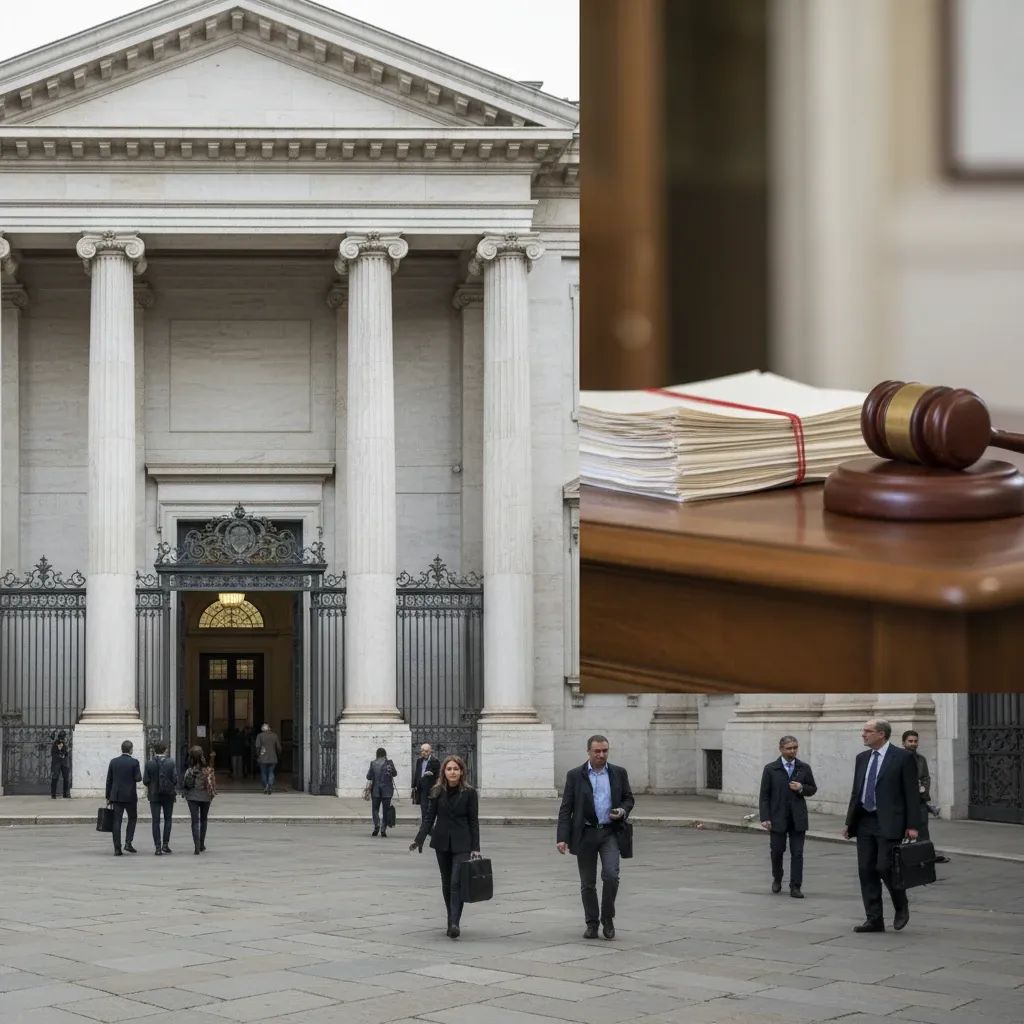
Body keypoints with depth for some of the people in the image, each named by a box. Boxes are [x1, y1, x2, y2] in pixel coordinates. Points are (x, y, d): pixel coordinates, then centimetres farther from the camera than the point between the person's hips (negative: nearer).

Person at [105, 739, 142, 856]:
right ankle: (128, 843, 1)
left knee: (117, 821, 3)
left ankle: (117, 849, 0)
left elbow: (109, 780, 5)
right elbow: (138, 778, -10)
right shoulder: (134, 762, -7)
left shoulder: (113, 762, 4)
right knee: (132, 819, 15)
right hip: (130, 796, -3)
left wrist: (108, 797, 11)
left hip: (116, 796, 3)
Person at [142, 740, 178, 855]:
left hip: (154, 795, 0)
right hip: (168, 794, 0)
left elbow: (145, 780, -7)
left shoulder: (149, 763, -7)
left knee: (156, 821, 3)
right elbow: (175, 779, -8)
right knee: (167, 819, 15)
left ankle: (158, 848, -1)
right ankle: (165, 845, 10)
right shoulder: (171, 762, -7)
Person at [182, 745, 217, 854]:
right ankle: (202, 845, 24)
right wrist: (211, 796, 5)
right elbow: (213, 784, -11)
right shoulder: (208, 770, -13)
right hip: (205, 797, 1)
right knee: (203, 820, 19)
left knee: (195, 821, 3)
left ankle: (197, 847, -9)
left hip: (193, 797, -1)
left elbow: (184, 785, -8)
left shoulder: (189, 771, -11)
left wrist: (187, 794, 10)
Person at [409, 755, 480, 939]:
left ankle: (454, 923, -21)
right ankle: (452, 922, 21)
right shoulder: (437, 792, 2)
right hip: (442, 842, 3)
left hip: (462, 844, -3)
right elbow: (429, 818, 5)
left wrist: (475, 848, -6)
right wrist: (418, 840, -6)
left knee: (457, 882, -15)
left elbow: (474, 821, -2)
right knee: (446, 884, 10)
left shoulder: (469, 793, -4)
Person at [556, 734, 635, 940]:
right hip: (585, 835, 0)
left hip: (610, 832, 0)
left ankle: (607, 917, 4)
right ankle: (592, 923, 18)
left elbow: (628, 798, 16)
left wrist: (623, 811, -8)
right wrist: (562, 838, -9)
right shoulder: (575, 776, 1)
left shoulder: (619, 773, 6)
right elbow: (566, 809, -1)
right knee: (587, 883, 5)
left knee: (611, 875, -15)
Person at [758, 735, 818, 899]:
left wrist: (801, 788, -10)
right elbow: (764, 795, -1)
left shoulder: (804, 768, 5)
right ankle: (777, 879, 31)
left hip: (798, 818, 1)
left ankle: (795, 887, 1)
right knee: (777, 851, 7)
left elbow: (813, 789, 13)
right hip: (778, 818, -1)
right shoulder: (770, 769, -1)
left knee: (797, 853, -3)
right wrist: (765, 818, -8)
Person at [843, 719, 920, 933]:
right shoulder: (862, 758, 14)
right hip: (865, 822, 7)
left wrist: (912, 825, -12)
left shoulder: (903, 757, -5)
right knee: (866, 871, 4)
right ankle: (874, 919, 10)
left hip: (889, 823, -6)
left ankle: (901, 907, 14)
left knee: (885, 867, -11)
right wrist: (849, 822, 14)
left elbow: (911, 793, -7)